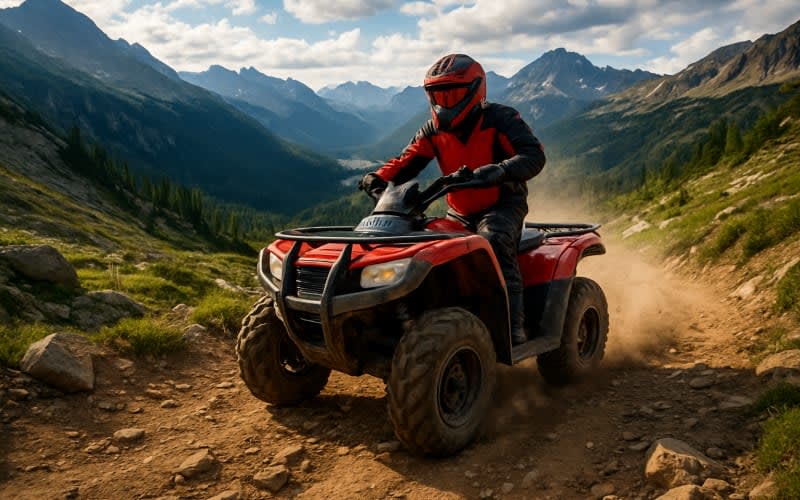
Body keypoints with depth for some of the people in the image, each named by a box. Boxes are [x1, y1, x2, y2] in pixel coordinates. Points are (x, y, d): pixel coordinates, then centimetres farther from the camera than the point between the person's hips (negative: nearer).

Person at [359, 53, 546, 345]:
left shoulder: (500, 120, -12)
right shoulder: (434, 130, 4)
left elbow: (534, 156, -23)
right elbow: (407, 162, 0)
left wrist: (500, 170, -43)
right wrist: (380, 177, -22)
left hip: (502, 205, -6)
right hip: (459, 213, 6)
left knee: (493, 239, -35)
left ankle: (514, 324, -34)